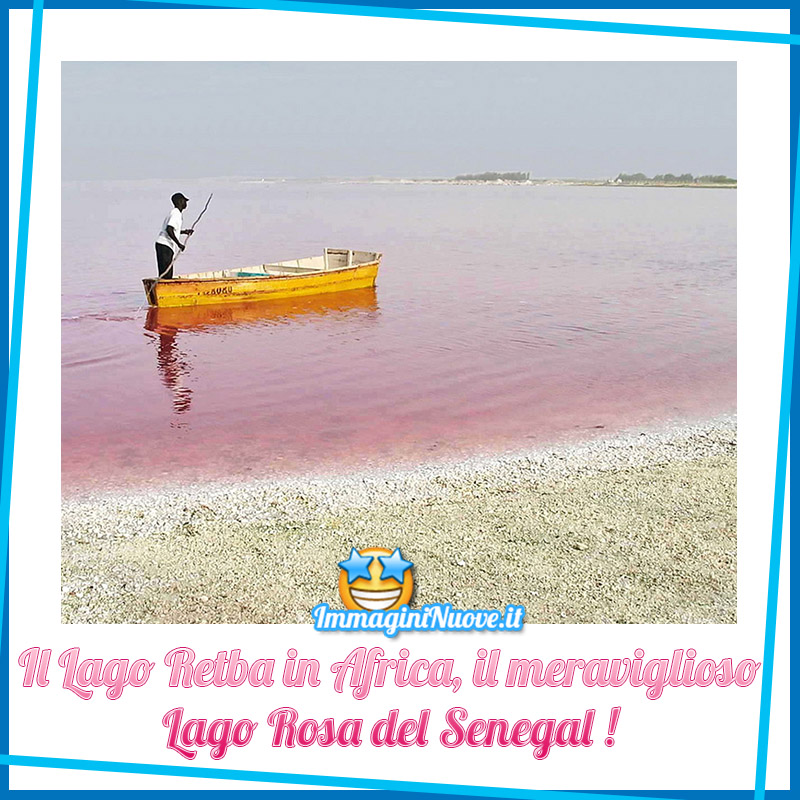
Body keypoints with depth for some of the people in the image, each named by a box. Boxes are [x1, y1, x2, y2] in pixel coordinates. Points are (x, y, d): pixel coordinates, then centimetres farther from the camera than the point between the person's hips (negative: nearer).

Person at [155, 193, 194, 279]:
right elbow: (169, 230, -25)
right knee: (165, 275, -13)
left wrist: (184, 232, 19)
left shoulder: (177, 213, 19)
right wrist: (179, 244, -24)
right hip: (164, 246, -10)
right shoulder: (176, 214, -13)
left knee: (168, 276, 10)